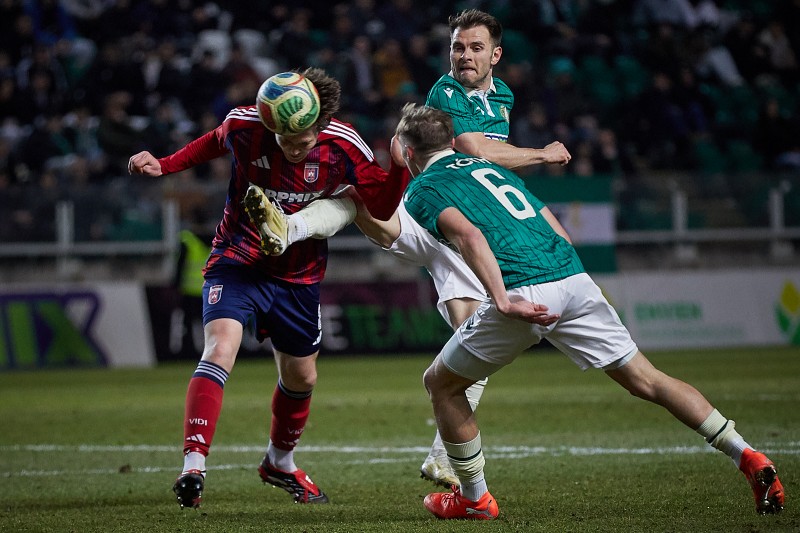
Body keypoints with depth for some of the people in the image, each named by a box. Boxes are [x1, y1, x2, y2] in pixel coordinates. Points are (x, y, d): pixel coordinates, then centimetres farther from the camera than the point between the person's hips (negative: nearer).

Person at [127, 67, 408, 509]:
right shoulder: (243, 125, -18)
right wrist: (163, 166, 0)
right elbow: (214, 144, 7)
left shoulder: (344, 148, -18)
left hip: (298, 277, 3)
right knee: (220, 349, -27)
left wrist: (400, 168, -30)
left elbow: (382, 207, -12)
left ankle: (280, 462, 44)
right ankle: (192, 469, -31)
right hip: (237, 262, -3)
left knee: (301, 377, 15)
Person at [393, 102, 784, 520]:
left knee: (441, 384, 15)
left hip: (524, 295, -6)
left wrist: (503, 301, -18)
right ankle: (748, 458, 2)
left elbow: (469, 236, -11)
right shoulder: (492, 168, 31)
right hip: (574, 278, 6)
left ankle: (474, 498, 21)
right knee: (646, 381, 10)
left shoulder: (420, 191, 10)